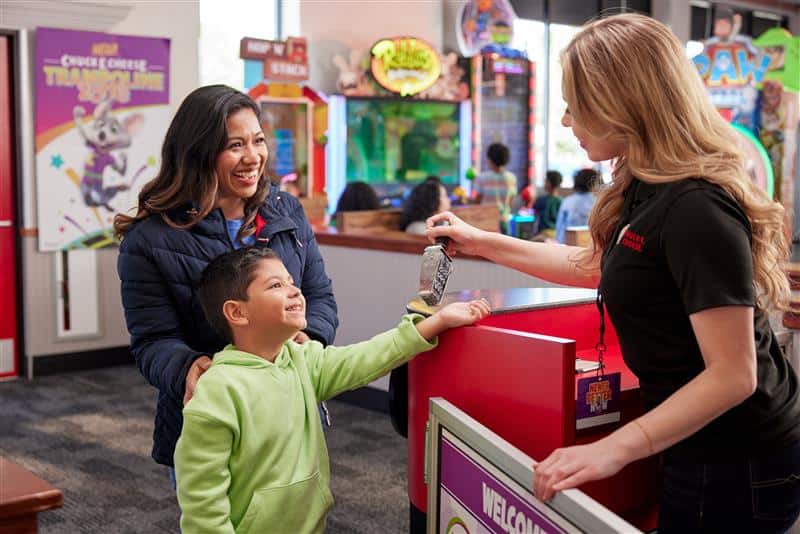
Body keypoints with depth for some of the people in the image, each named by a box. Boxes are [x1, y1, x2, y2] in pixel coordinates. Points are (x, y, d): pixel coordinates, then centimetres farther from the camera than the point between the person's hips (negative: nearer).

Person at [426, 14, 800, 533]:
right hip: (705, 449, 9)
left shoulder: (696, 209, -27)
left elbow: (732, 375, -28)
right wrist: (482, 242, 21)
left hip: (738, 468, -9)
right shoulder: (649, 190, 4)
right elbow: (599, 265, 21)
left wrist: (615, 448, -32)